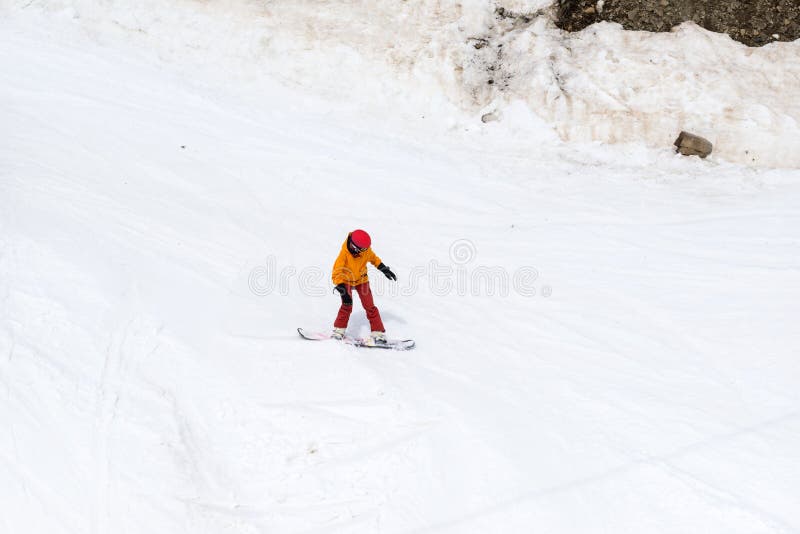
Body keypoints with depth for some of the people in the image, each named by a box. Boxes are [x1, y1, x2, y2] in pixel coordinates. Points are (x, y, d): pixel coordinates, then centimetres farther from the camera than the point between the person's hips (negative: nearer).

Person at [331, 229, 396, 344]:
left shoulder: (366, 250, -20)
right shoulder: (344, 254, -32)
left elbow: (373, 258, 5)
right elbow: (337, 273, -34)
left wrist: (384, 269, 3)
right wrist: (342, 290, -44)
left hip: (361, 280, 3)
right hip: (346, 281, -3)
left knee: (370, 306, -3)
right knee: (347, 306, -15)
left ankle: (378, 333, 2)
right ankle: (339, 330, 3)